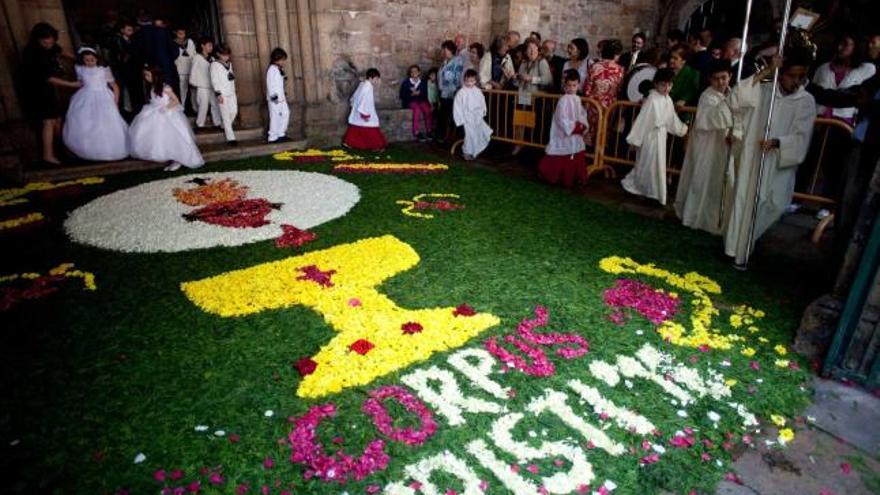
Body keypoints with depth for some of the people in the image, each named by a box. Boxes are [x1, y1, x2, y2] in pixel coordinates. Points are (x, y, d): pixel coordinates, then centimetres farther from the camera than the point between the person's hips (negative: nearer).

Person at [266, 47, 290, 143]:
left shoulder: (279, 69, 14)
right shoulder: (272, 69, -15)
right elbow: (270, 84, -19)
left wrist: (283, 95, 16)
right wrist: (274, 96, -22)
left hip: (281, 97, 10)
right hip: (275, 99, -10)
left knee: (286, 113, 12)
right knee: (275, 117, -5)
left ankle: (281, 134, 20)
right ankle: (273, 137, 2)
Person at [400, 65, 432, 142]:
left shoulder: (424, 82, 9)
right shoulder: (406, 83, 3)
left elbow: (426, 95, 5)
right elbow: (403, 96, -1)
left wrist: (418, 93, -12)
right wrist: (412, 94, -15)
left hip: (421, 101, 2)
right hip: (410, 102, -2)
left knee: (427, 108, -30)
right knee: (417, 109, -35)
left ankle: (429, 131, -26)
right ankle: (417, 132, -34)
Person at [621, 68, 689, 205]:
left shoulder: (668, 100, 4)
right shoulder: (652, 100, -20)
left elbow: (672, 119, 18)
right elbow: (642, 120, -20)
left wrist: (681, 129, 31)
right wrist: (635, 138, -19)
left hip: (661, 136, 8)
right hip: (650, 136, -8)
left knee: (658, 165, 14)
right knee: (647, 165, 1)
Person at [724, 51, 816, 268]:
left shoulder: (806, 101, 0)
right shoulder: (763, 90, 1)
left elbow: (802, 137, -6)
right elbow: (739, 95, -18)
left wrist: (776, 142, -24)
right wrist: (766, 71, -21)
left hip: (780, 161, 1)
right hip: (752, 155, -1)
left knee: (776, 203, -2)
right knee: (744, 200, 0)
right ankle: (737, 249, 10)